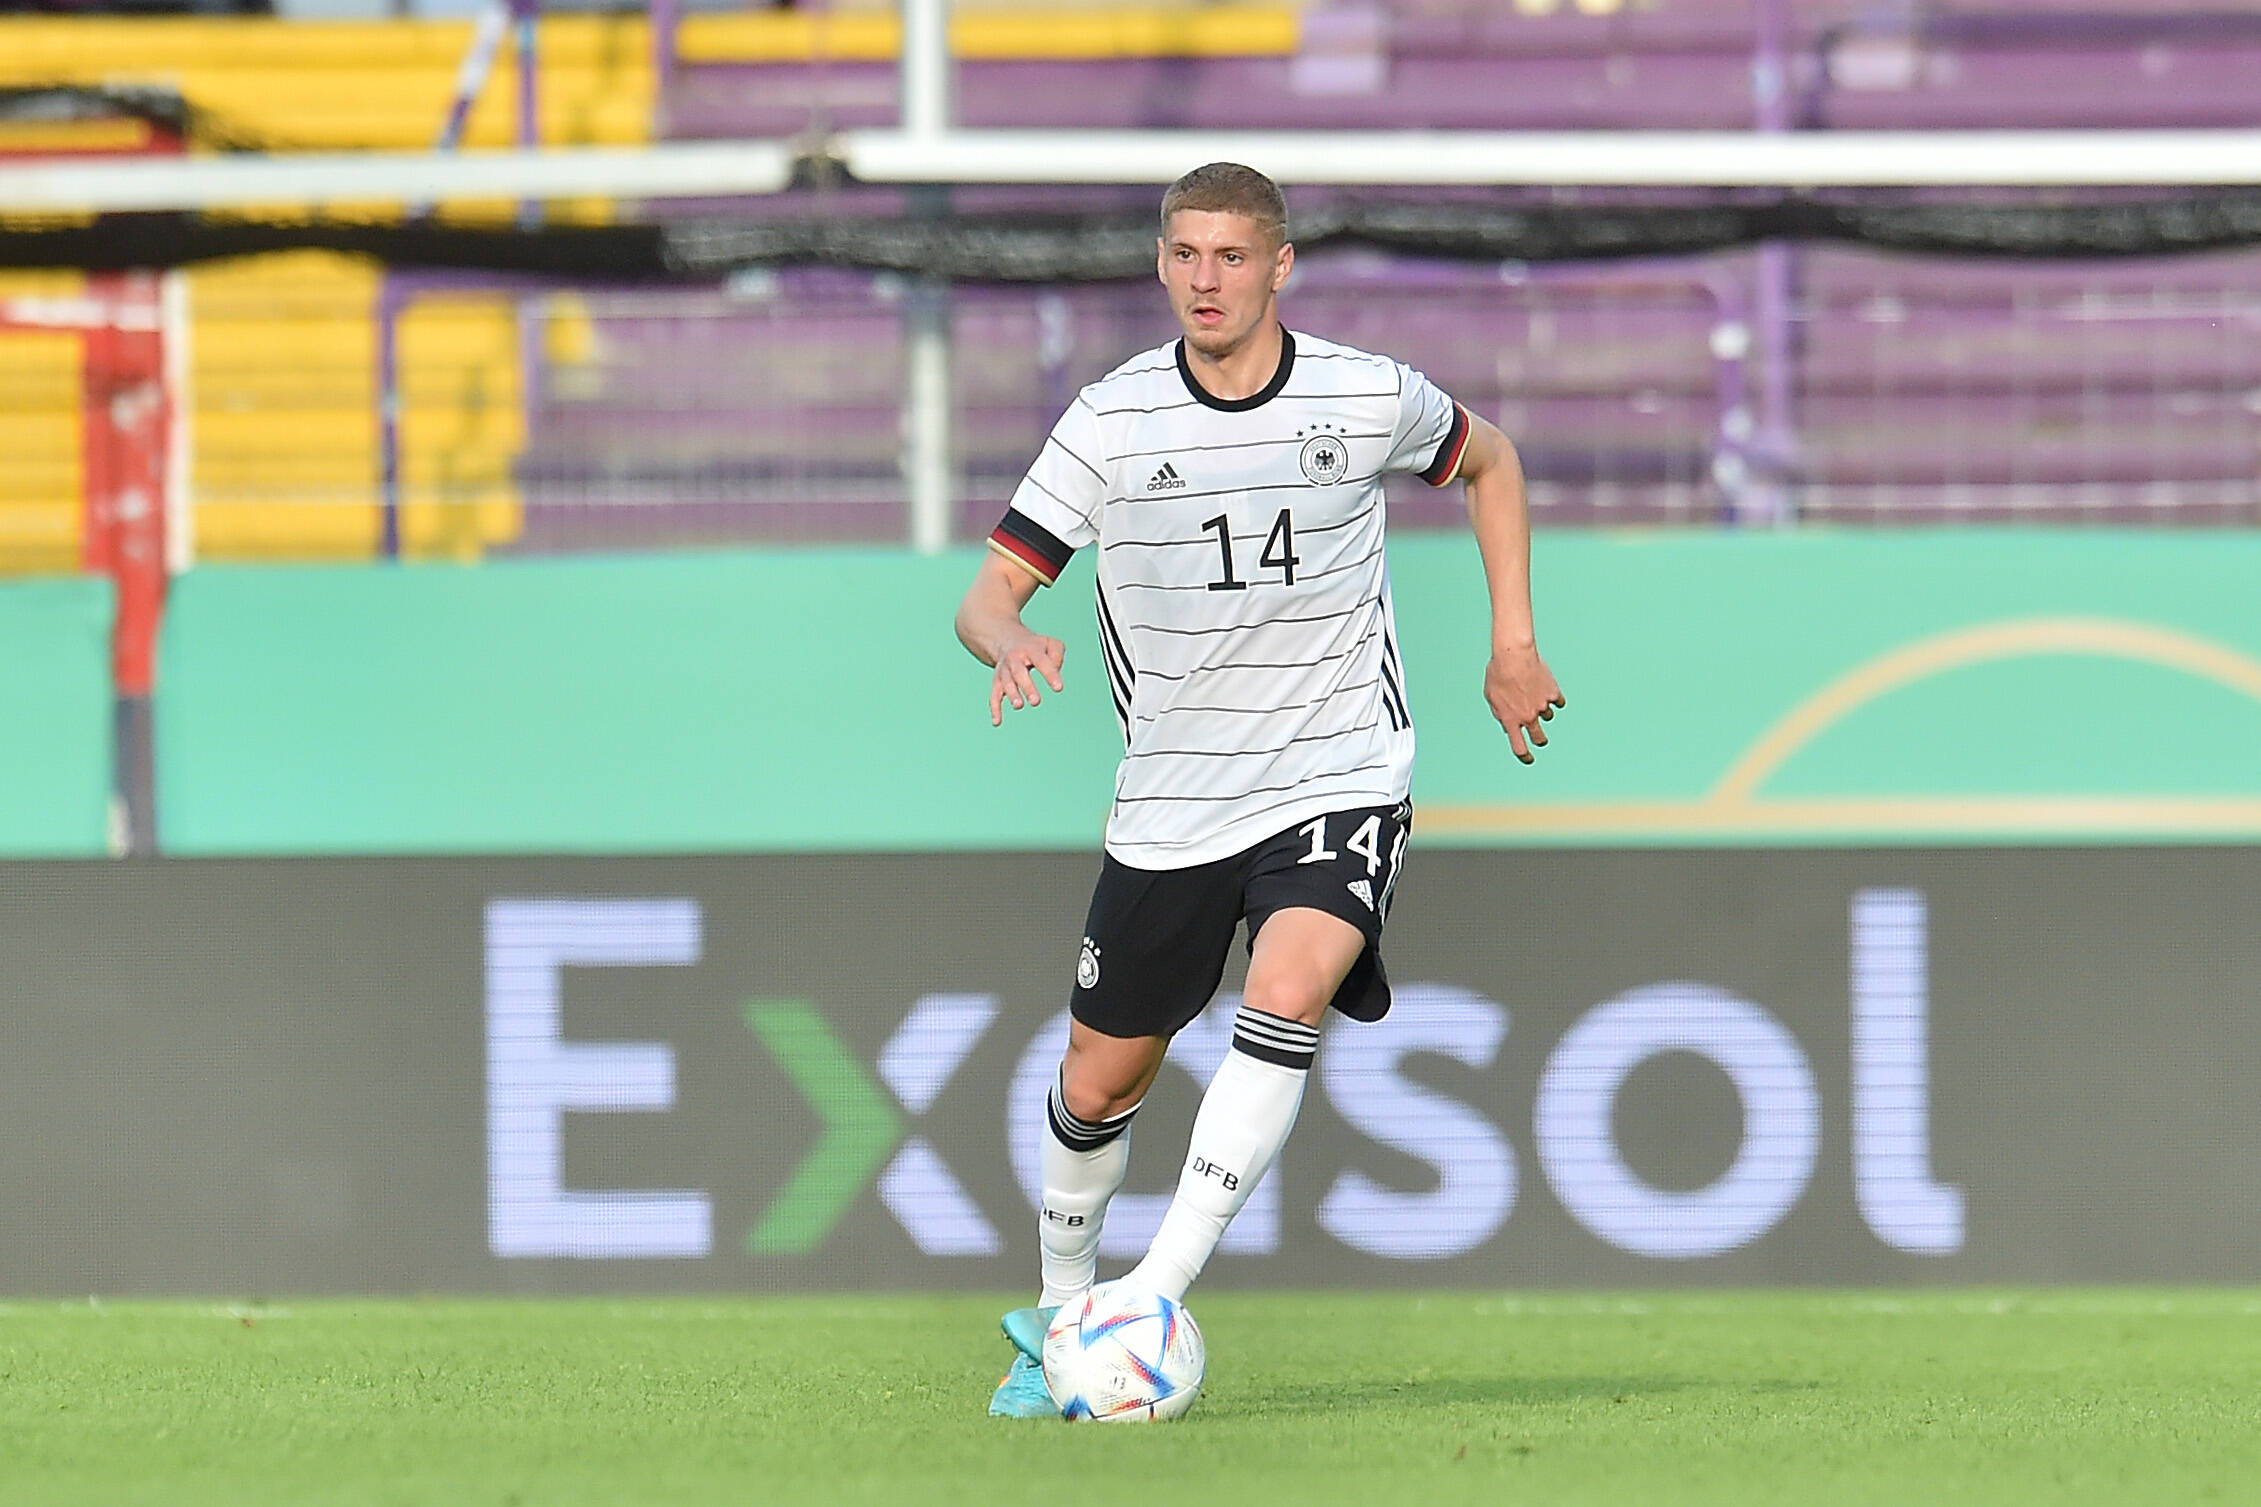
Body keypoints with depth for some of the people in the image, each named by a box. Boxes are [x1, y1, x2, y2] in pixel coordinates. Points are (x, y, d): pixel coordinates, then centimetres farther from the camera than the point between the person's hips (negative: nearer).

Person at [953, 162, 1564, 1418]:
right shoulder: (1111, 419, -7)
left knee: (1287, 995, -29)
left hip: (1338, 782, -2)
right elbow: (990, 590, -7)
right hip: (1170, 802, 2)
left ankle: (1156, 1302, -31)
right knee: (1097, 1087, 9)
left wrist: (1513, 641, 10)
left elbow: (1487, 461, 16)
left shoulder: (1370, 399, -6)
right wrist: (1012, 643, -31)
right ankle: (1059, 1316, 36)